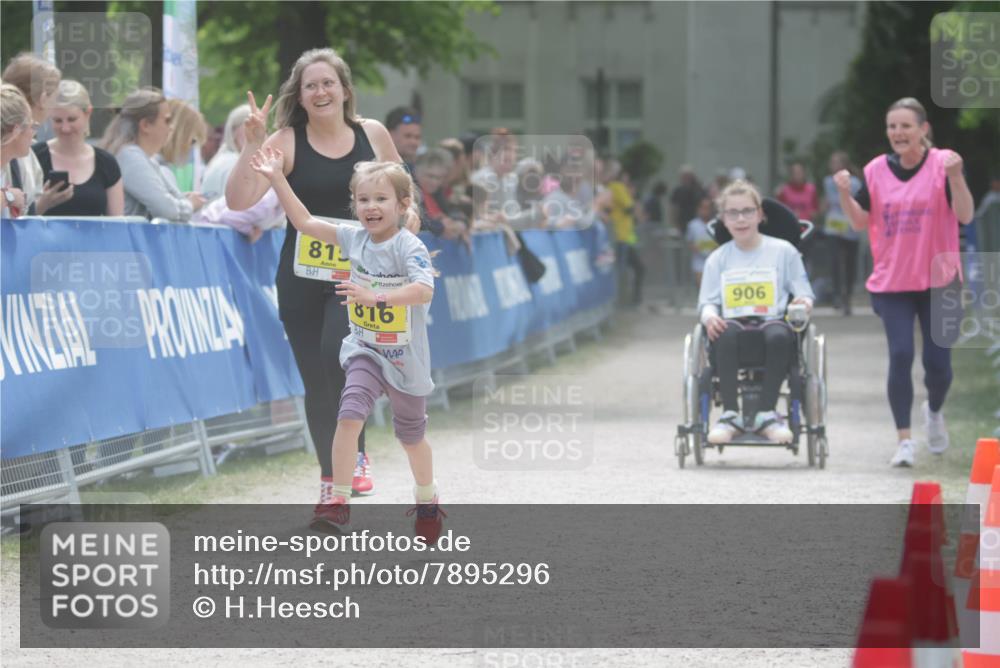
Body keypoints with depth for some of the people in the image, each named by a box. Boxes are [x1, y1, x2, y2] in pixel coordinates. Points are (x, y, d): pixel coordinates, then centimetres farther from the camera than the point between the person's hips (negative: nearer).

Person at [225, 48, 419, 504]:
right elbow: (239, 201, -16)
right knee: (316, 381, 5)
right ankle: (330, 481, 21)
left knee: (338, 351, -25)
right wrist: (252, 144, -24)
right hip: (302, 278, 1)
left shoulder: (372, 134, 3)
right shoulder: (286, 143, -5)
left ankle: (356, 453, -5)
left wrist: (408, 210, -1)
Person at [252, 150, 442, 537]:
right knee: (349, 415, -21)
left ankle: (427, 502, 40)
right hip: (364, 350, 3)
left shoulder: (409, 247, -21)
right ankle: (339, 502, -17)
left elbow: (424, 291, -36)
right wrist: (277, 178, -3)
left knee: (411, 434, 16)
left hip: (405, 358, -3)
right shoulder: (354, 239, -4)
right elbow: (305, 222, 2)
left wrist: (374, 296, -47)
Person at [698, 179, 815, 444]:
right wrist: (709, 316, -12)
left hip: (773, 321, -1)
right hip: (733, 323, 1)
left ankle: (766, 413, -29)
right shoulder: (718, 259, 18)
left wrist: (803, 303, -13)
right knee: (727, 332, -38)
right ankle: (730, 414, -34)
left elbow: (803, 293, 11)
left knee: (778, 335, -39)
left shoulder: (783, 252, 13)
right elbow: (707, 301, 12)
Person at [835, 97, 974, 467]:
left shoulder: (943, 164, -7)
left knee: (937, 361, 2)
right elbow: (861, 221, 6)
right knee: (900, 356, -10)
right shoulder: (876, 171, 2)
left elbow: (965, 216, -16)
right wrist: (844, 193, -11)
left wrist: (955, 176, -30)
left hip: (938, 281, -1)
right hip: (892, 283, 1)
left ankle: (934, 411, 35)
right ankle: (904, 439, -3)